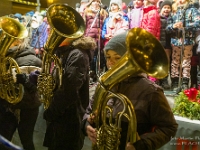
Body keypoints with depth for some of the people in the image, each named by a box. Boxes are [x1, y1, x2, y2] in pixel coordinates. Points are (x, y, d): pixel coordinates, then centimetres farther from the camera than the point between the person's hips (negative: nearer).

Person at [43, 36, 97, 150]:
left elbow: (68, 92, -26)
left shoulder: (77, 55, -18)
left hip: (68, 120, -9)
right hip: (60, 119, 9)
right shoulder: (66, 53, 12)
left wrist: (50, 113, -15)